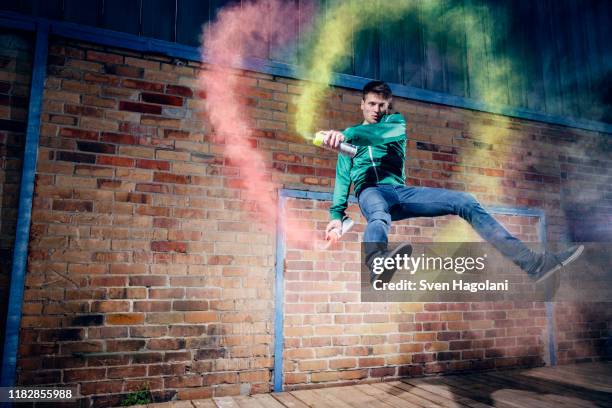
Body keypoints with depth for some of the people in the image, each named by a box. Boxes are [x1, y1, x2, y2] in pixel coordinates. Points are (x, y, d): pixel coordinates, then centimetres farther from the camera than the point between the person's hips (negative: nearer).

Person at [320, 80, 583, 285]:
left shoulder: (395, 122, 22)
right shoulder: (349, 139, 24)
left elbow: (392, 131, -6)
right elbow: (343, 178, 13)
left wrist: (347, 134, -17)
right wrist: (336, 215, -2)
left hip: (399, 190, 3)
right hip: (370, 191, -2)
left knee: (465, 201, -14)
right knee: (379, 216, -41)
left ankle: (532, 262, -21)